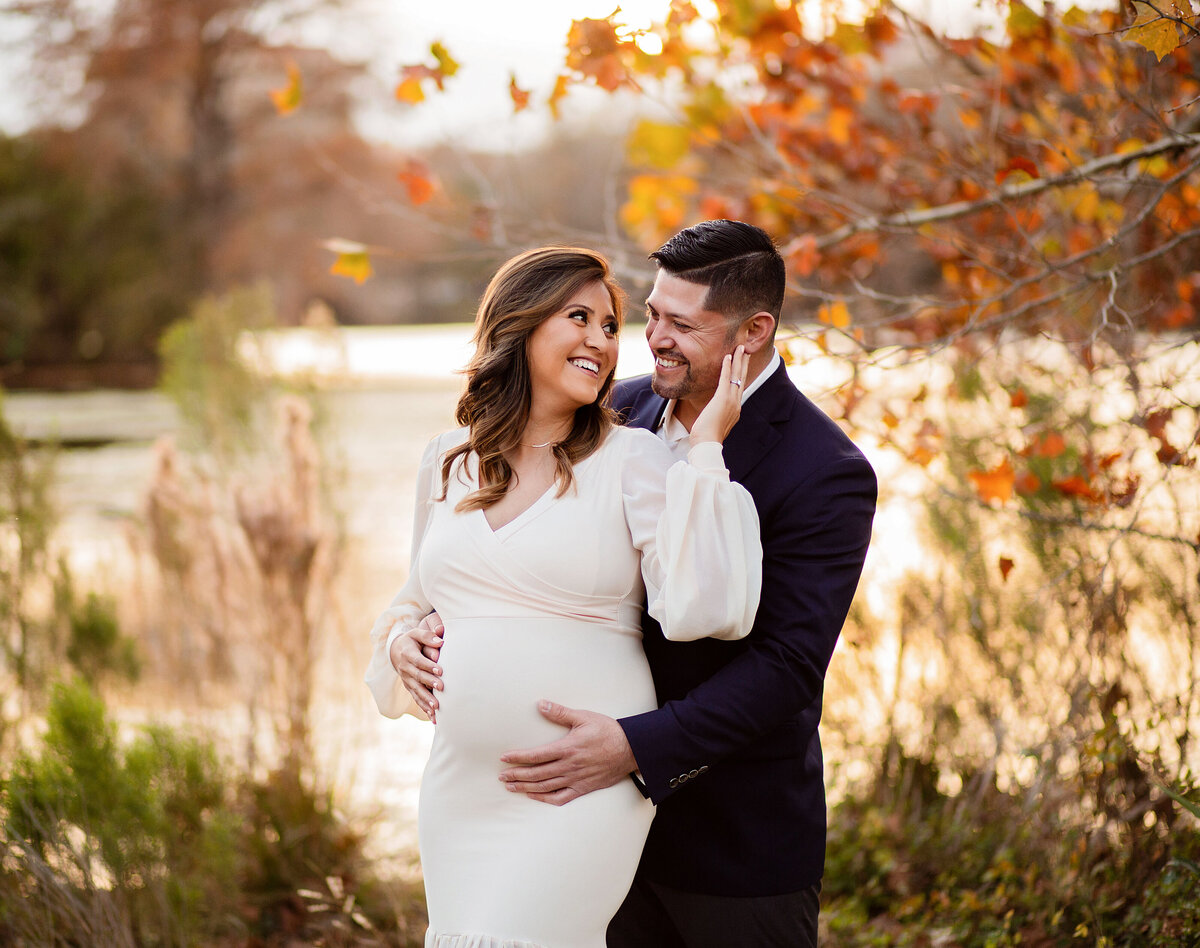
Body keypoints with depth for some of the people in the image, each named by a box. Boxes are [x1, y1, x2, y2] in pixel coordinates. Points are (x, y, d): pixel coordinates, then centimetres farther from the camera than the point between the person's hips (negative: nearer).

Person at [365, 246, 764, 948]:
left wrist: (704, 449, -16)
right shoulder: (449, 462, 10)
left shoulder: (632, 460, -5)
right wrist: (402, 638, 2)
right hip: (462, 785, 5)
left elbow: (696, 608, -18)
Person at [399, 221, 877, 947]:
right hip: (612, 816, 6)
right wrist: (445, 627, -10)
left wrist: (634, 747, -32)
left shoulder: (826, 474, -17)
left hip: (739, 837, -5)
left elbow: (786, 664, -23)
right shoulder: (624, 410, 2)